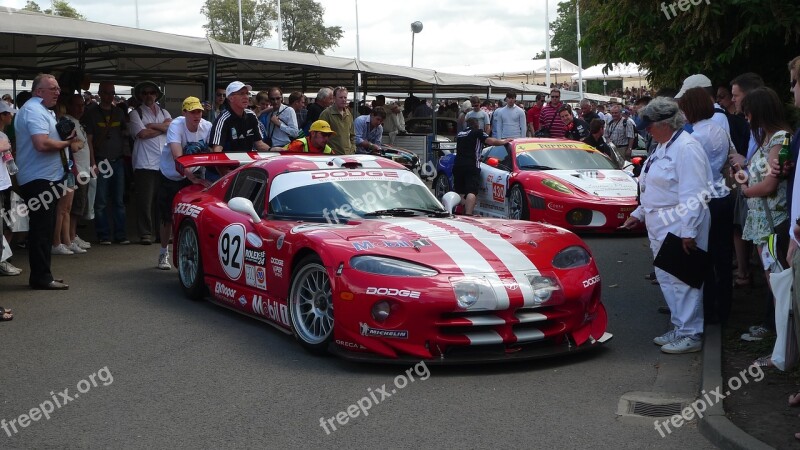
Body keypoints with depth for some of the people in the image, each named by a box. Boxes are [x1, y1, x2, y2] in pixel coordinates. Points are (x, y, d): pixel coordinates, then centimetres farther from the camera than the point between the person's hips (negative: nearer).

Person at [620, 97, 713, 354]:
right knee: (667, 279, 14)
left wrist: (688, 231, -24)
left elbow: (692, 195, -21)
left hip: (679, 229, -10)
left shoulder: (686, 148, -16)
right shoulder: (663, 147, 16)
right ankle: (680, 330, 25)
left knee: (682, 280, -5)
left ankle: (690, 335, 3)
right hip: (661, 228, 10)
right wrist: (639, 214, 22)